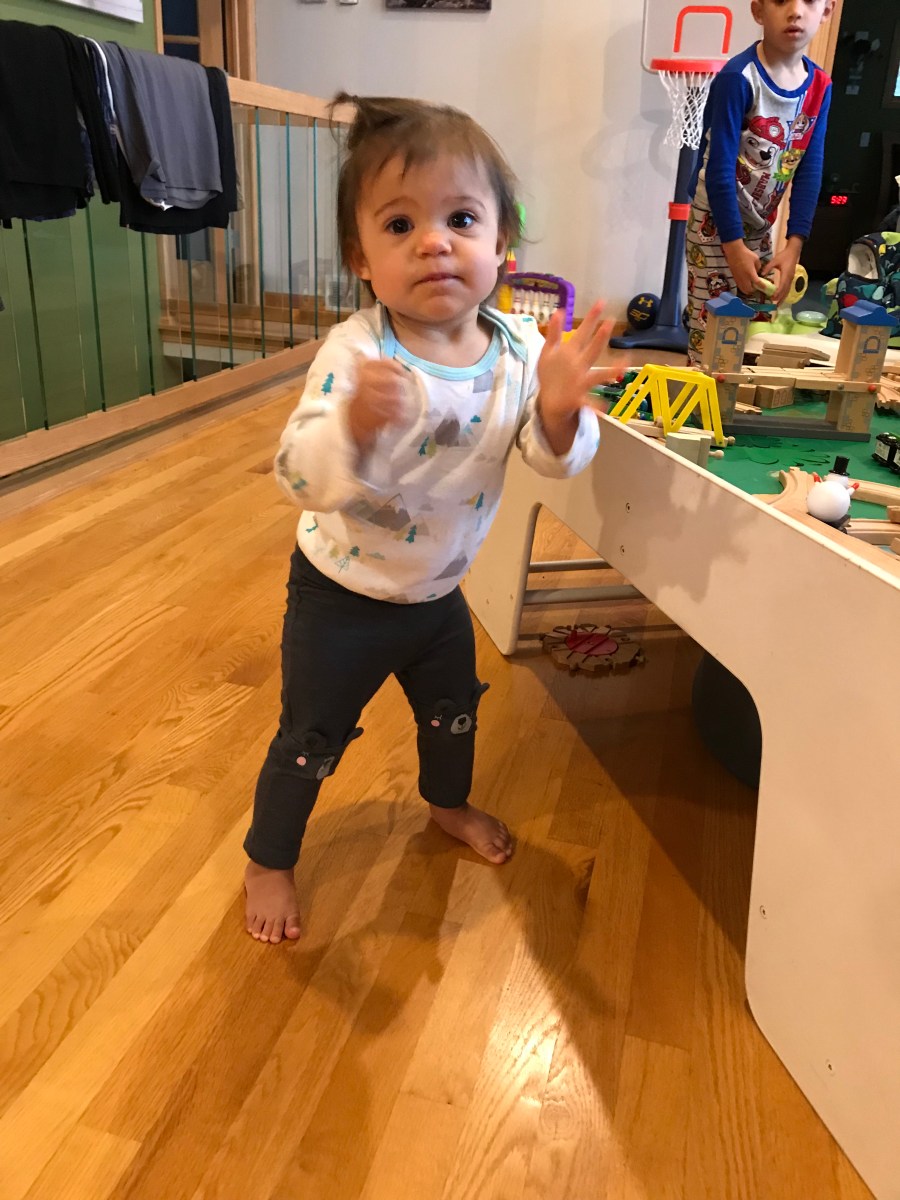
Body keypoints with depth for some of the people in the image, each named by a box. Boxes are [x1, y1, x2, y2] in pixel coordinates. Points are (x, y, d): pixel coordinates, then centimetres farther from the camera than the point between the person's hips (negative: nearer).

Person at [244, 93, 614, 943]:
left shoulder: (519, 348, -13)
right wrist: (355, 424, -55)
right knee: (311, 743, 10)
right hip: (342, 596, -5)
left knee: (454, 711, 27)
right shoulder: (356, 353, -29)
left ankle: (449, 804, 58)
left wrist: (561, 406, -33)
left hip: (438, 591, 5)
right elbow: (300, 476, -35)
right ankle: (267, 860, 37)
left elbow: (553, 457, -12)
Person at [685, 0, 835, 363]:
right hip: (715, 220, -6)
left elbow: (809, 170, 0)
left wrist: (794, 245, -10)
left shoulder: (819, 86, 0)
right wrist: (735, 247, -21)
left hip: (761, 224, 6)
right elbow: (718, 168, -20)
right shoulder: (738, 77, -19)